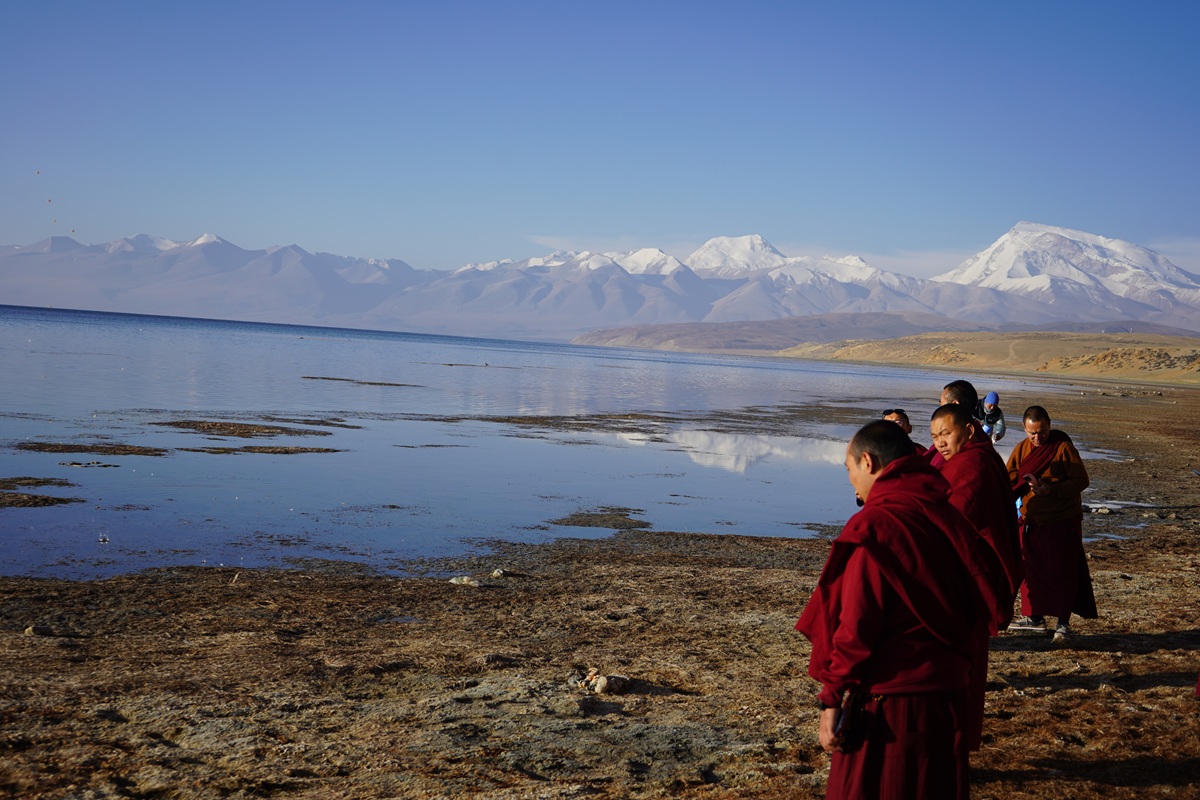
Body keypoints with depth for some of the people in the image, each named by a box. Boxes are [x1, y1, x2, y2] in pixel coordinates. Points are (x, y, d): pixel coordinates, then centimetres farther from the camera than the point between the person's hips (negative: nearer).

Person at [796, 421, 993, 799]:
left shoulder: (874, 527, -16)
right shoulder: (949, 517, 6)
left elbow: (856, 626, -18)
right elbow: (977, 607, 11)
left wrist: (832, 697, -12)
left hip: (888, 702, -7)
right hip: (950, 693, 7)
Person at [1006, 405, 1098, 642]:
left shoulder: (1063, 447, -13)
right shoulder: (1021, 450, 3)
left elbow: (1081, 480, -15)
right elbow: (1009, 481, 3)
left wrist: (1051, 490, -27)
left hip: (1062, 521, -5)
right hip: (1031, 519, 5)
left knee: (1062, 572, -1)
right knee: (1031, 568, 13)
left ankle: (1063, 623, 8)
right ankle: (1035, 616, 27)